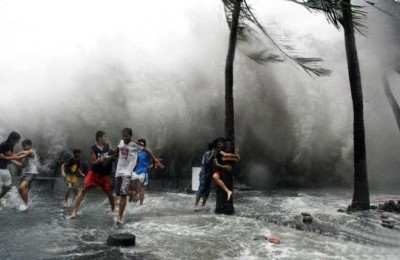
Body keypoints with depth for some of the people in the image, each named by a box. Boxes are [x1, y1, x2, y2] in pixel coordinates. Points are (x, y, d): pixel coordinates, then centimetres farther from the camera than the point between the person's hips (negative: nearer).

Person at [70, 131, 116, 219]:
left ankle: (113, 209, 31)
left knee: (109, 192, 8)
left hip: (105, 174, 3)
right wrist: (102, 159, -30)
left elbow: (113, 157, 6)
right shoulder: (93, 149, -10)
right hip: (94, 173, -3)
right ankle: (74, 210, -11)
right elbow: (93, 162, -15)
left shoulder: (108, 146, 0)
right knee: (84, 189, -12)